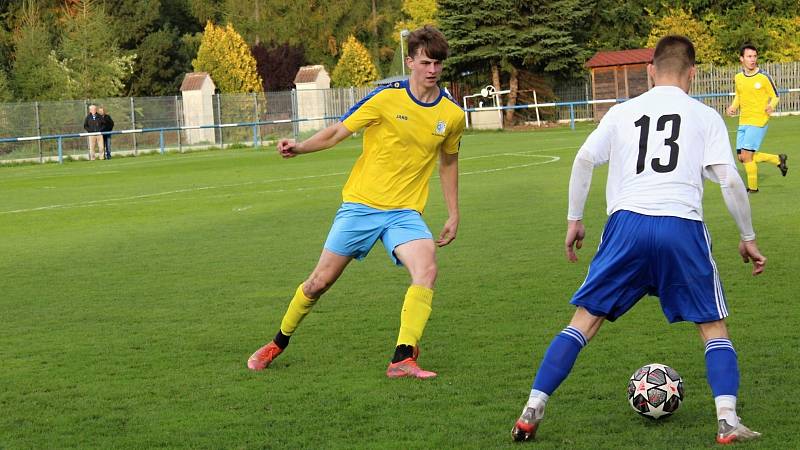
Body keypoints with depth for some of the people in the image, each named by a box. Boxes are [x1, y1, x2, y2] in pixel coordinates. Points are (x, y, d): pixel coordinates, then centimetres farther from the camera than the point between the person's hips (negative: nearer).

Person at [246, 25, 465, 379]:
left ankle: (403, 360, -27)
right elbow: (338, 132, -3)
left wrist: (453, 215, 19)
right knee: (320, 281, 2)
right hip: (361, 204, -2)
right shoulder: (386, 98, -9)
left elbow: (448, 163, 19)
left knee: (426, 269, -26)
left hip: (405, 211, 2)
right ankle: (278, 343, 28)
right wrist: (300, 147, -20)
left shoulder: (453, 115, 2)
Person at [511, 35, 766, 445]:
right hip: (682, 227, -1)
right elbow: (729, 180, 3)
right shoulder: (705, 117, 11)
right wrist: (748, 236, 12)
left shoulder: (623, 112, 16)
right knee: (713, 327, 13)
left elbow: (583, 160, 7)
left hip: (626, 224, 1)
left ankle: (532, 411, 4)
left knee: (586, 319, 10)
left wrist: (574, 219, 16)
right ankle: (728, 421, -4)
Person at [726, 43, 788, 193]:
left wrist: (771, 106, -22)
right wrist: (733, 107, 3)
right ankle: (778, 159, 25)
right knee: (742, 158, 6)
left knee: (746, 155, -13)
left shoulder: (764, 77, -9)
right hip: (743, 122, 6)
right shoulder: (738, 78, 7)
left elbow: (775, 96, -1)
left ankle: (752, 187, 6)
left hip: (759, 121, -6)